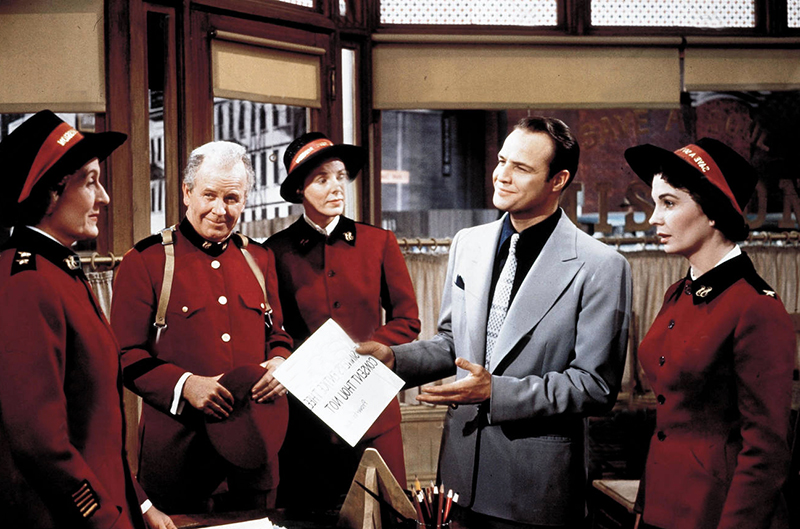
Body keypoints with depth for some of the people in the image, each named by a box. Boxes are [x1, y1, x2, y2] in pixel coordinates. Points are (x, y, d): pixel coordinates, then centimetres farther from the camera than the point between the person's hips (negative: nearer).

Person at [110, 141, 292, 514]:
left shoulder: (259, 260, 12)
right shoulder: (144, 262, -2)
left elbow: (279, 333, 18)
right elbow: (126, 356, -5)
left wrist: (280, 363, -6)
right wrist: (184, 384, -20)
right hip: (179, 447, -4)